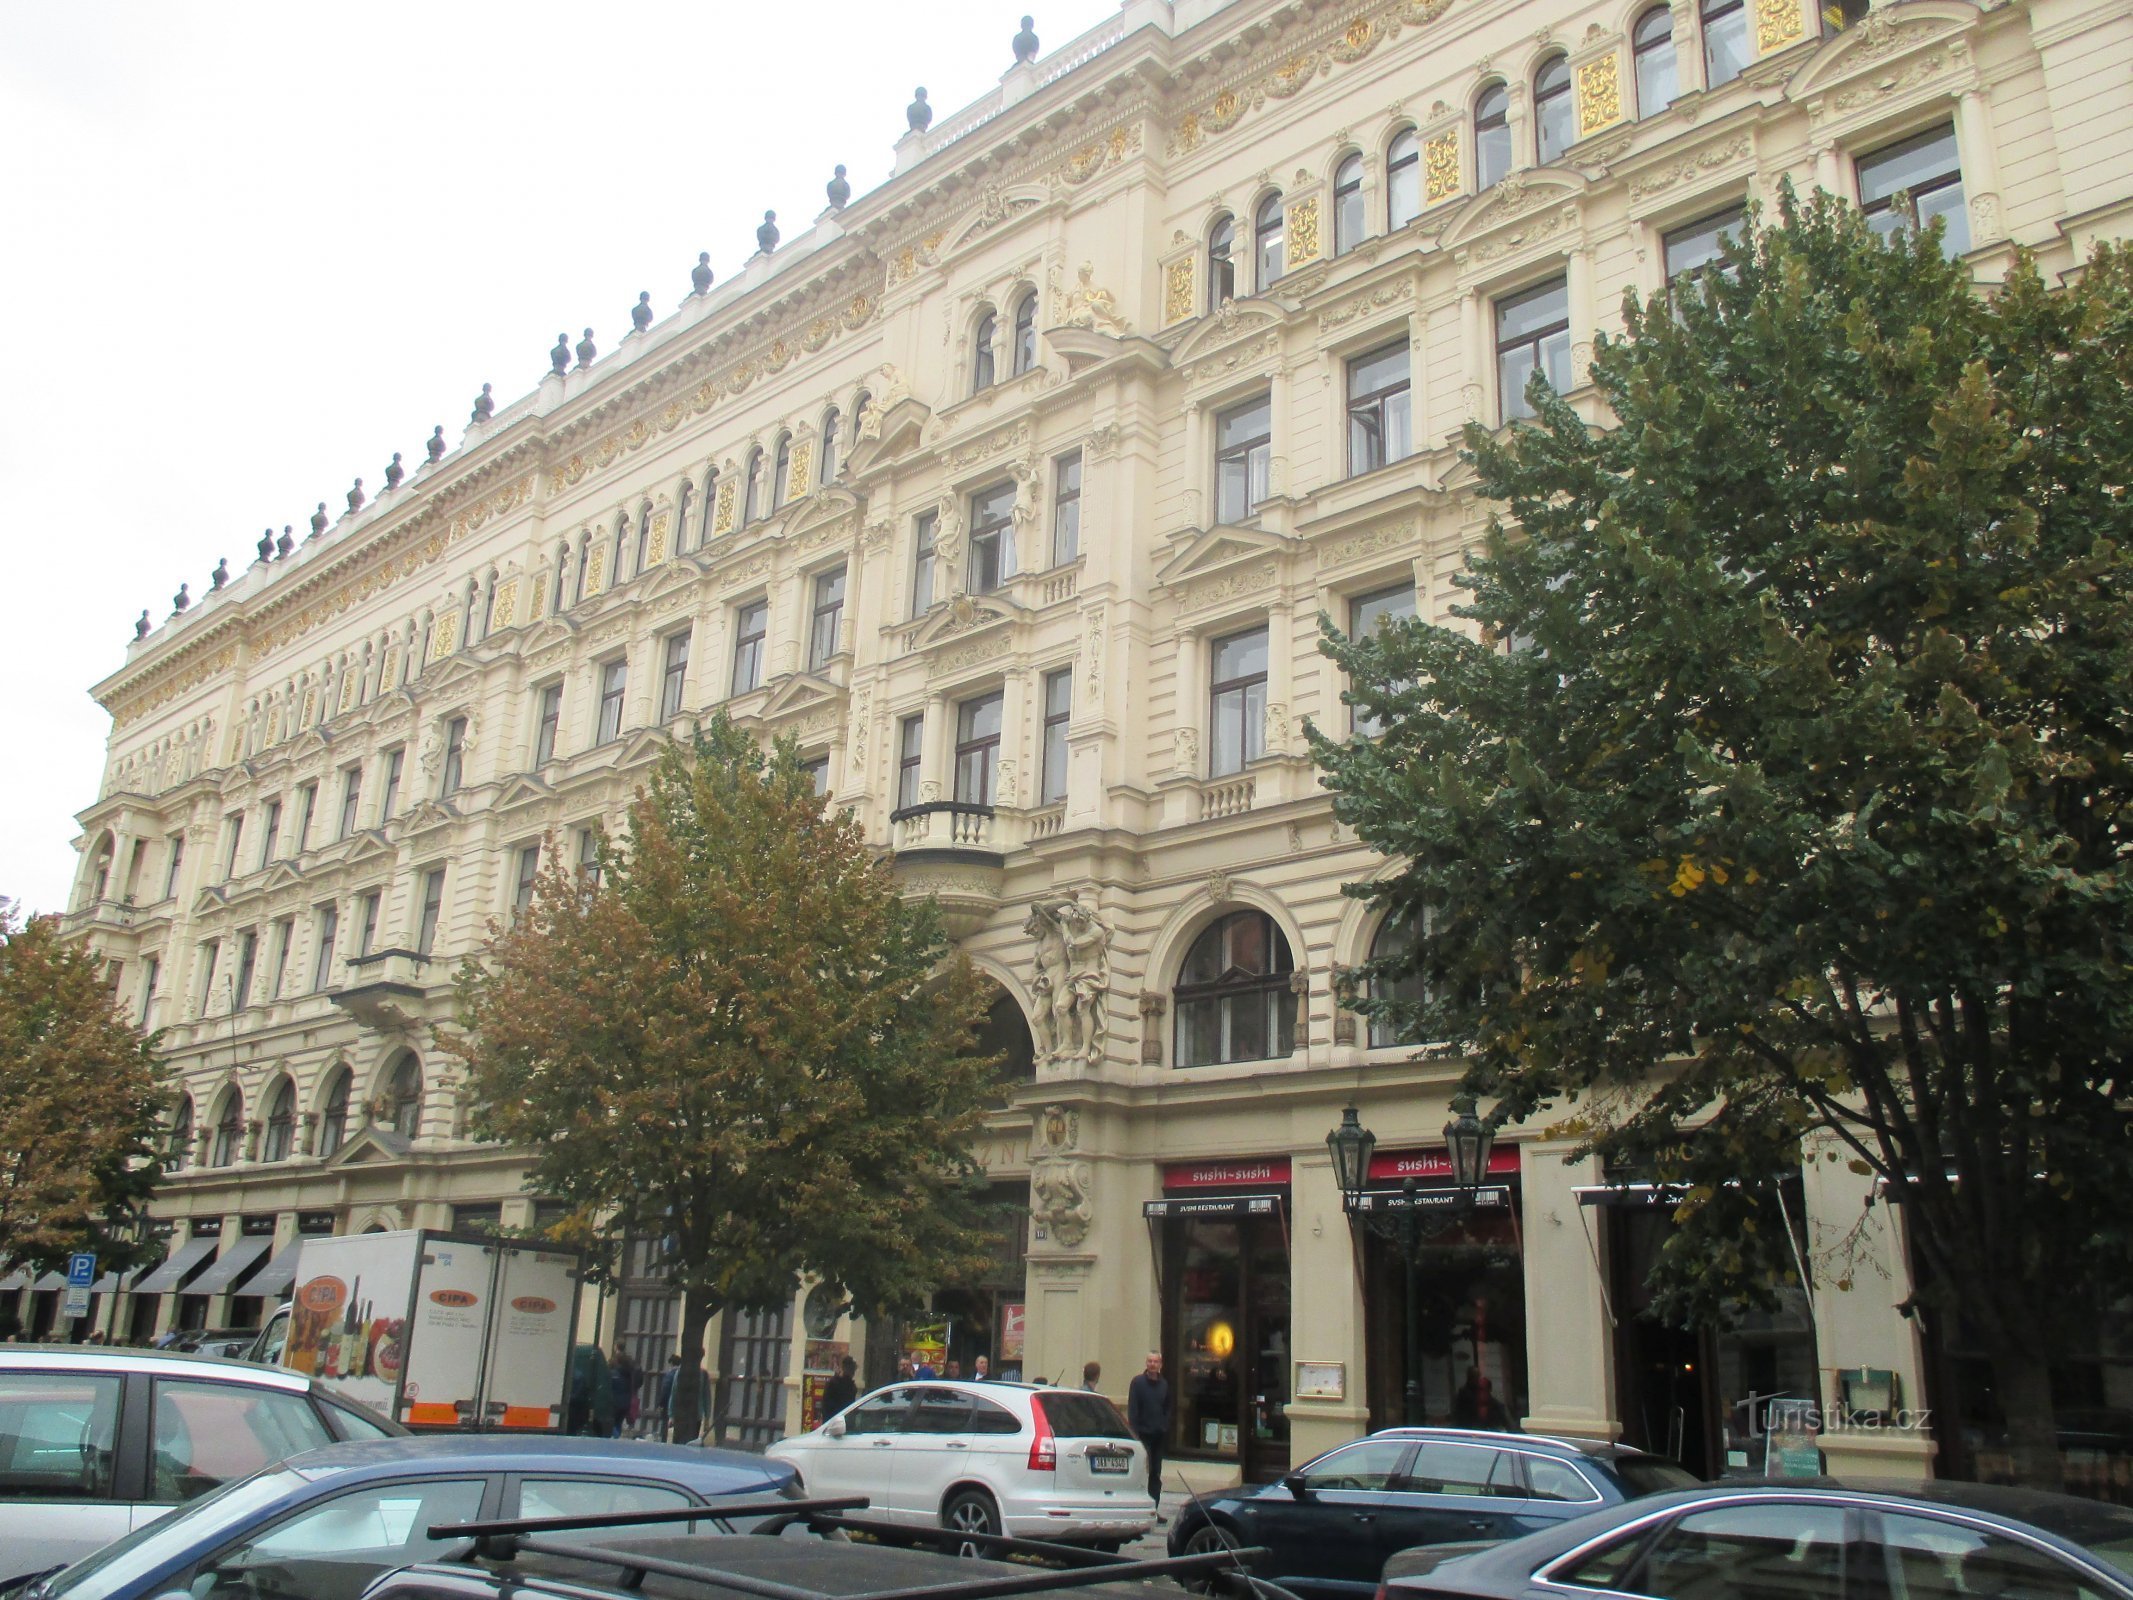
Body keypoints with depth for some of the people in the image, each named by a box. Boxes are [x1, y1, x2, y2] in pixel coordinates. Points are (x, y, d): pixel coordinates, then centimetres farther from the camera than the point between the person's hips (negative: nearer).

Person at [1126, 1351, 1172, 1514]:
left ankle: (1154, 1509, 15)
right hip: (1143, 1434, -5)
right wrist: (1134, 1432, -15)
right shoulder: (1138, 1382, -6)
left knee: (1156, 1473, 9)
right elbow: (1132, 1409, -9)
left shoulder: (1164, 1384, 9)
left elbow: (1167, 1408, 14)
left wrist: (1165, 1427, 2)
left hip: (1159, 1435, 5)